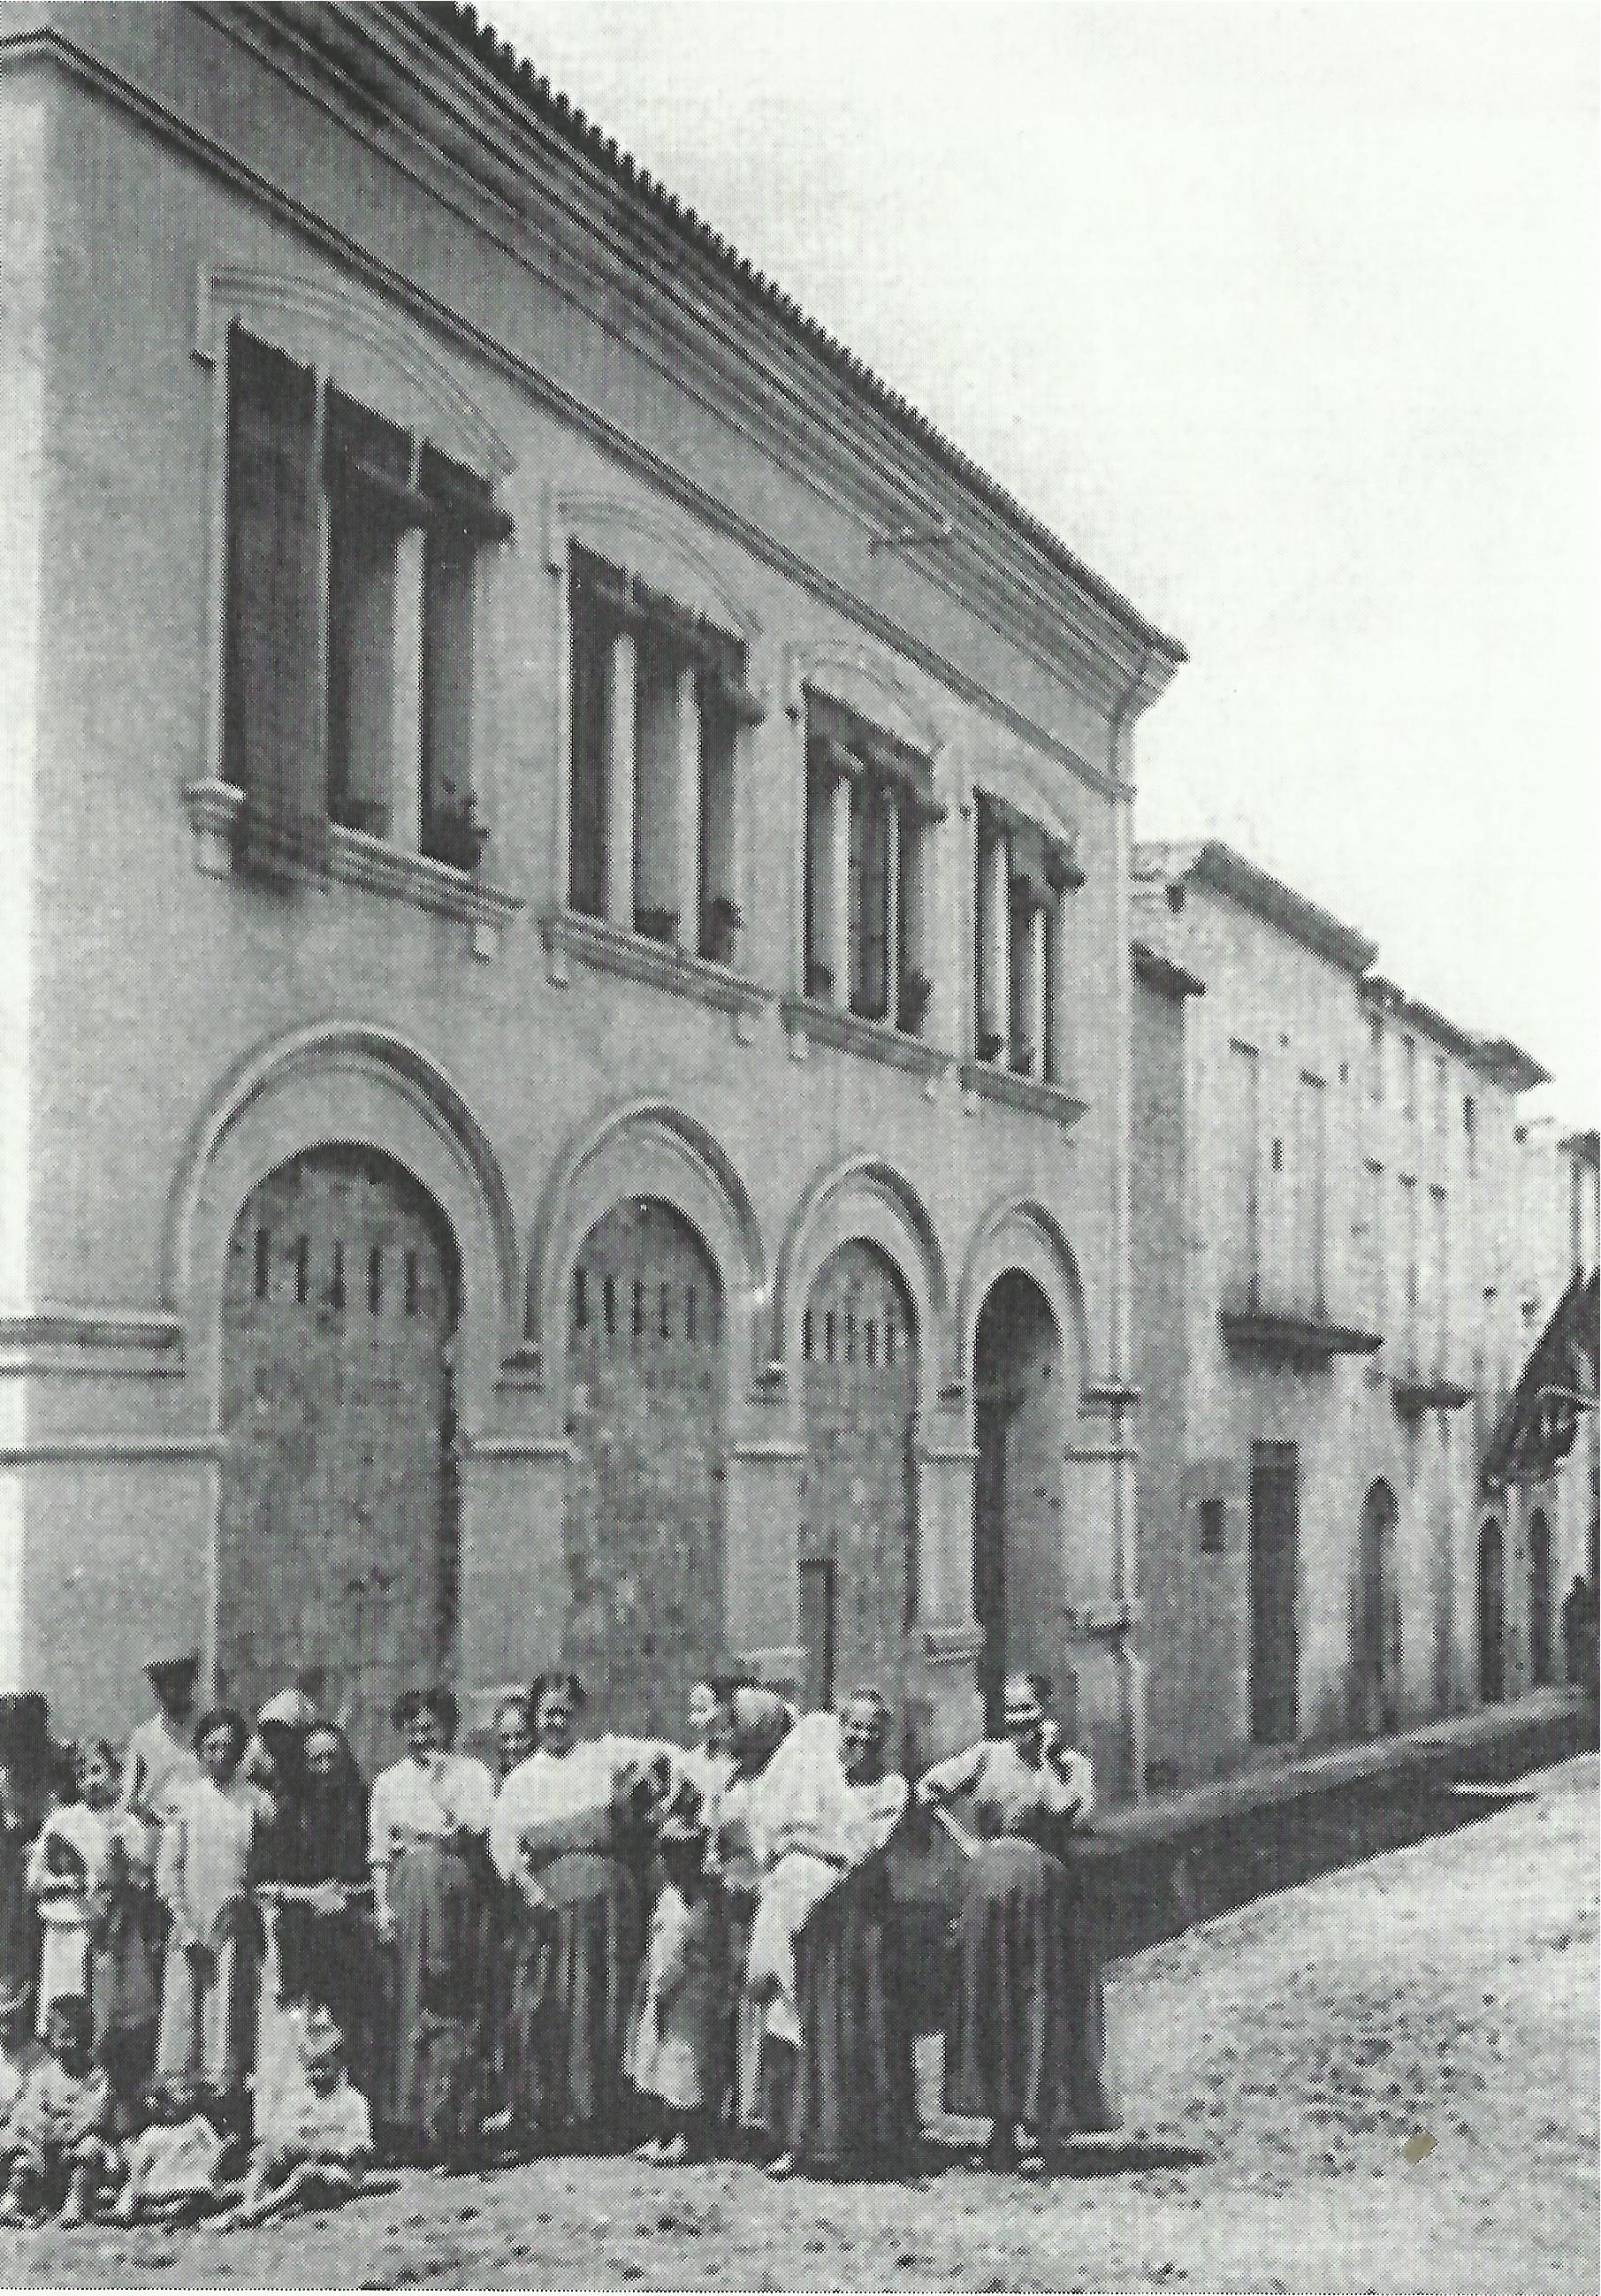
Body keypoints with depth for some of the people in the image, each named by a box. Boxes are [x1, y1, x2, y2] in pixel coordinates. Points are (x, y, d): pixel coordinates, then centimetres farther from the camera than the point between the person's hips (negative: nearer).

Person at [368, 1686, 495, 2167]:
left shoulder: (472, 1773, 10)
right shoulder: (389, 1781, 16)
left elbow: (474, 1831, -4)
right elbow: (379, 1851, 13)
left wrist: (441, 1785, -8)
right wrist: (381, 1905, 2)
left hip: (458, 1890, -2)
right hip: (407, 1892, 2)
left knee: (456, 2005, -6)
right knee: (407, 2004, -3)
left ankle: (455, 2123, -3)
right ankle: (407, 2122, 1)